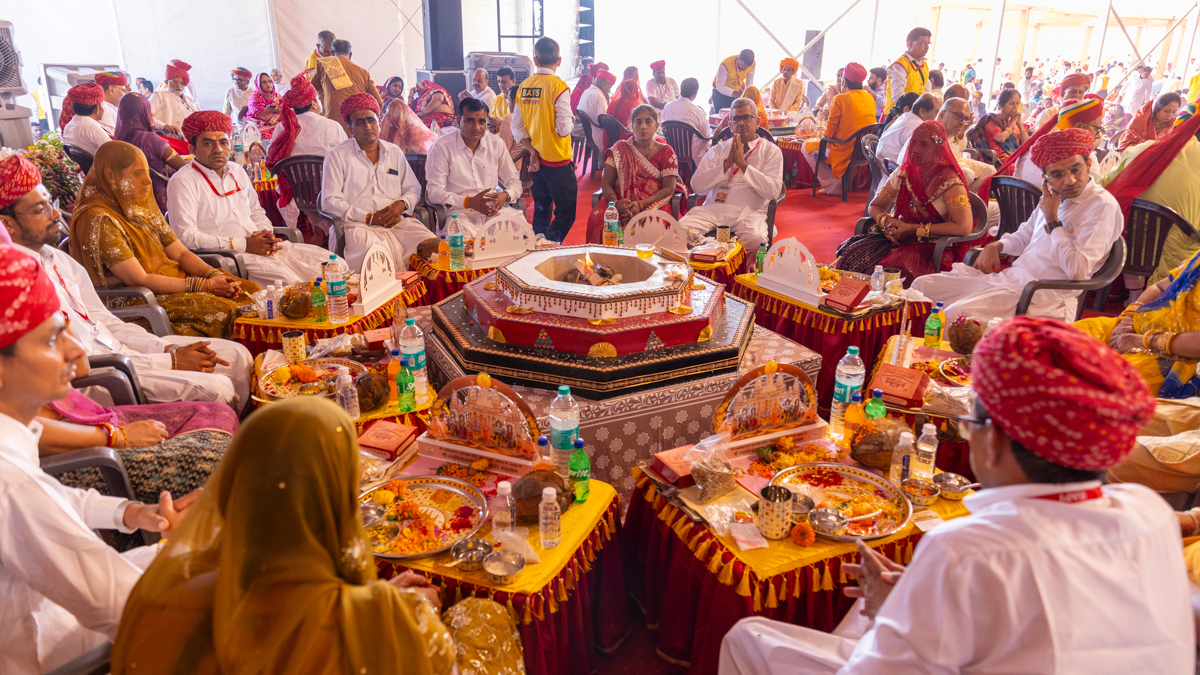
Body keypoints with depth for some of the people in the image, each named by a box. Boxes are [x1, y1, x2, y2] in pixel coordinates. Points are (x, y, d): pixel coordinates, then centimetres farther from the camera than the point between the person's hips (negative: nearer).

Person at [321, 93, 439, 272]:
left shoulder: (394, 153, 21)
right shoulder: (337, 155, 7)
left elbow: (413, 188, 25)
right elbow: (329, 202, 0)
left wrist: (401, 204, 0)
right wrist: (369, 218, -10)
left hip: (396, 222, 4)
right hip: (359, 226, -4)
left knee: (434, 246, -23)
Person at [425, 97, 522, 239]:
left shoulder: (496, 143, 12)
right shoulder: (442, 147, -1)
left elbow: (514, 181, 17)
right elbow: (433, 191, -6)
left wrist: (505, 196, -10)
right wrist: (468, 202, -21)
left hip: (495, 209, 4)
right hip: (460, 211, -4)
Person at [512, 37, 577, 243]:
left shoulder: (524, 86, 4)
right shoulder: (558, 86, -15)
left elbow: (517, 127, 3)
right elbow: (564, 129, -19)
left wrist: (532, 151, 2)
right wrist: (571, 123, 2)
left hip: (536, 159, 7)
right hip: (558, 160, -7)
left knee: (541, 209, 18)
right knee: (566, 212, 2)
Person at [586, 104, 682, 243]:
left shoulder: (666, 152, 11)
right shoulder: (619, 149, 15)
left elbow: (669, 188, 1)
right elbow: (606, 183, 8)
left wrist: (641, 204, -16)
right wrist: (616, 202, -16)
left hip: (653, 203, -1)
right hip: (622, 201, 1)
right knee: (597, 219, -32)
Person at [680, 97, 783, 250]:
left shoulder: (770, 151, 13)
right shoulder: (718, 149, 20)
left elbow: (773, 191, -3)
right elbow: (696, 186, 7)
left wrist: (743, 164, -7)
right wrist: (726, 164, -3)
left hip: (749, 211, -2)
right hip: (713, 208, 2)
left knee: (755, 239, -37)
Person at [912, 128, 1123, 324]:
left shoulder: (1102, 206, -11)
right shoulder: (1055, 196, 15)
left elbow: (1078, 270, -22)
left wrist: (1052, 219, -13)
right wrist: (996, 246, 8)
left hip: (1044, 296, -9)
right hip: (1010, 277, 9)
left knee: (957, 314, -32)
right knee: (922, 286, 0)